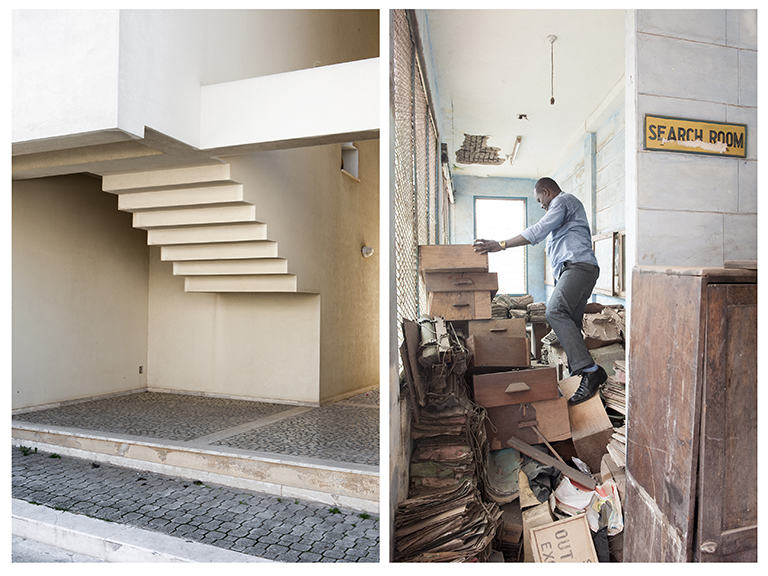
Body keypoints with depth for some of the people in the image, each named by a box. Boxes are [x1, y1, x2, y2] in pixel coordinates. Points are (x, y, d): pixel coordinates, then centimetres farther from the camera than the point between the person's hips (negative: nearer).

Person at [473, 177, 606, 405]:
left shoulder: (562, 201, 2)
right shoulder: (567, 205, 35)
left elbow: (538, 231, -13)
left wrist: (501, 245, -15)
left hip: (578, 266, -11)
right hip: (571, 269, 11)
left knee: (555, 312, -27)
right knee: (571, 324, 4)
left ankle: (590, 370, -30)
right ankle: (588, 377, 4)